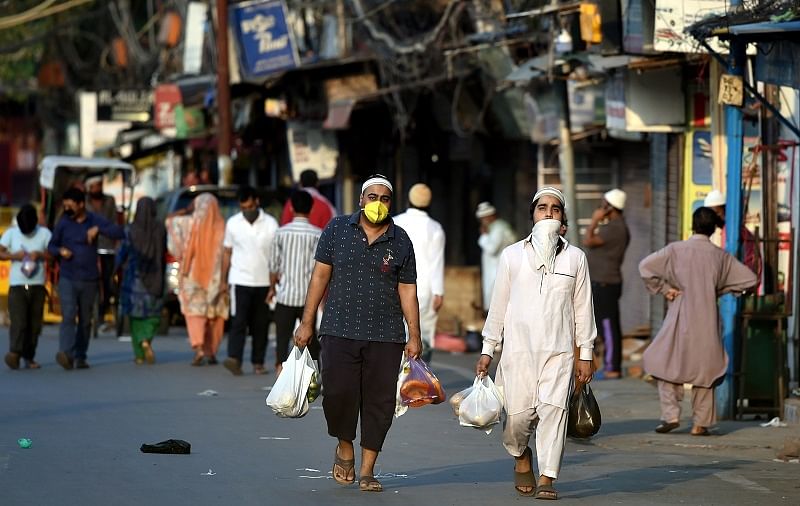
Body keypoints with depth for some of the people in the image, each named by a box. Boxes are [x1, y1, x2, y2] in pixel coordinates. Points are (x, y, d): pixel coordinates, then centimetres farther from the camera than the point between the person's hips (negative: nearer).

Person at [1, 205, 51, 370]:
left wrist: (40, 255, -14)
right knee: (18, 320, -15)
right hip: (17, 285, -2)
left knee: (34, 323, 2)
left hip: (37, 284, 2)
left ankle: (29, 357, 10)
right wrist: (14, 255, -14)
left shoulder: (44, 233, 7)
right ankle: (15, 352, -26)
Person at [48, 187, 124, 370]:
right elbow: (51, 245, 12)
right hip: (67, 278, -2)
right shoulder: (63, 223, 3)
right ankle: (66, 353, -28)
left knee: (85, 320, 8)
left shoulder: (95, 220, 2)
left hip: (89, 279, 2)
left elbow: (119, 232, -6)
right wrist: (60, 250, -10)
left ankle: (80, 356, 18)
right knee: (68, 315, -17)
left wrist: (98, 229, -19)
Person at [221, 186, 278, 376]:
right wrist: (223, 281, 7)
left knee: (261, 324, 6)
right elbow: (227, 253, 10)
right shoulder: (233, 223, 3)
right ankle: (234, 359, -22)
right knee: (239, 321, -12)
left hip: (263, 282, 1)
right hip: (240, 281, -1)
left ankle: (258, 362, 14)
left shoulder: (270, 224, -1)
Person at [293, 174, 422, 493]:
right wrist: (307, 323, 4)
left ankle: (367, 470, 9)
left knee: (379, 401, 0)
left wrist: (414, 336, 3)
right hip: (340, 332, -1)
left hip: (386, 337, 1)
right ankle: (344, 448, 19)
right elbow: (320, 276, 7)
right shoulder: (337, 230, 5)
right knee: (338, 393, -10)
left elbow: (407, 291, 8)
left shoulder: (401, 242, 7)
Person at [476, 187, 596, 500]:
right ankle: (521, 457, 24)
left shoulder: (575, 257, 9)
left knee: (553, 410, -12)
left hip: (558, 350, 0)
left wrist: (585, 354, 8)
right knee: (518, 414, -7)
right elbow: (498, 306, 11)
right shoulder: (512, 256, 8)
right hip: (518, 348, 0)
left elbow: (582, 308, 11)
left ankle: (546, 480, -8)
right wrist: (487, 350, 9)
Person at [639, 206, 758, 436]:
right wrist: (720, 290, 12)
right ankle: (700, 423, 9)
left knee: (666, 363, 11)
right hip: (707, 320, 2)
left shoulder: (676, 250, -5)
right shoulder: (720, 256, 1)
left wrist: (664, 288, -2)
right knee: (705, 368, 10)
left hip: (680, 317, -2)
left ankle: (671, 415, -1)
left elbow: (645, 266, -12)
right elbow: (750, 279, 3)